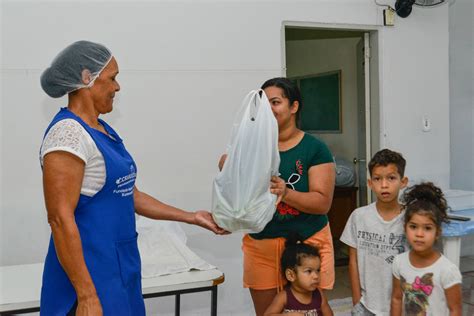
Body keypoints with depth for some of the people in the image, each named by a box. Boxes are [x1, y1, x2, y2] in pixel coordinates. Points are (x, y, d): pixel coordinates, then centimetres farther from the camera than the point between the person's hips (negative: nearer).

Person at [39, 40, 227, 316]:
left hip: (121, 266, 9)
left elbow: (130, 195, 14)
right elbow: (61, 219, -21)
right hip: (91, 271, -9)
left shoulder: (104, 130, 10)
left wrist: (192, 217, 13)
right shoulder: (68, 133, -17)